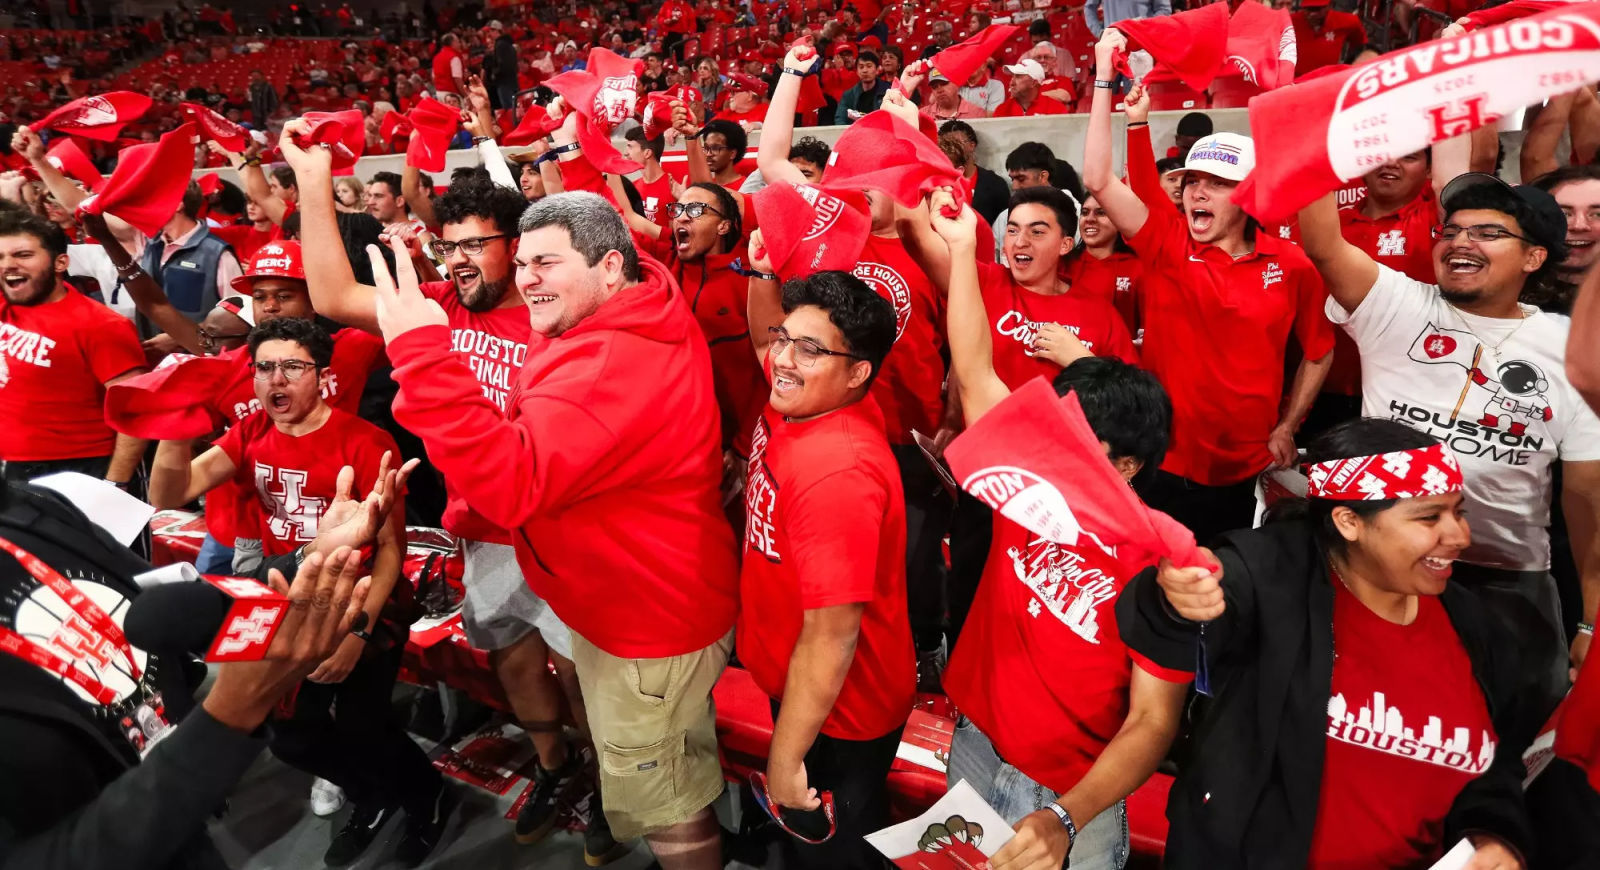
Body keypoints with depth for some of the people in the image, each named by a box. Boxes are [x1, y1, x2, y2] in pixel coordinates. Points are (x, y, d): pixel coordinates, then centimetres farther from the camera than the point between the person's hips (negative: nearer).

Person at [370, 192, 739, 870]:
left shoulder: (611, 363, -32)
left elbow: (512, 482, -41)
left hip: (648, 629, -10)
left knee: (661, 811, 13)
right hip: (623, 602, 10)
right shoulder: (640, 322, 0)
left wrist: (420, 354, -43)